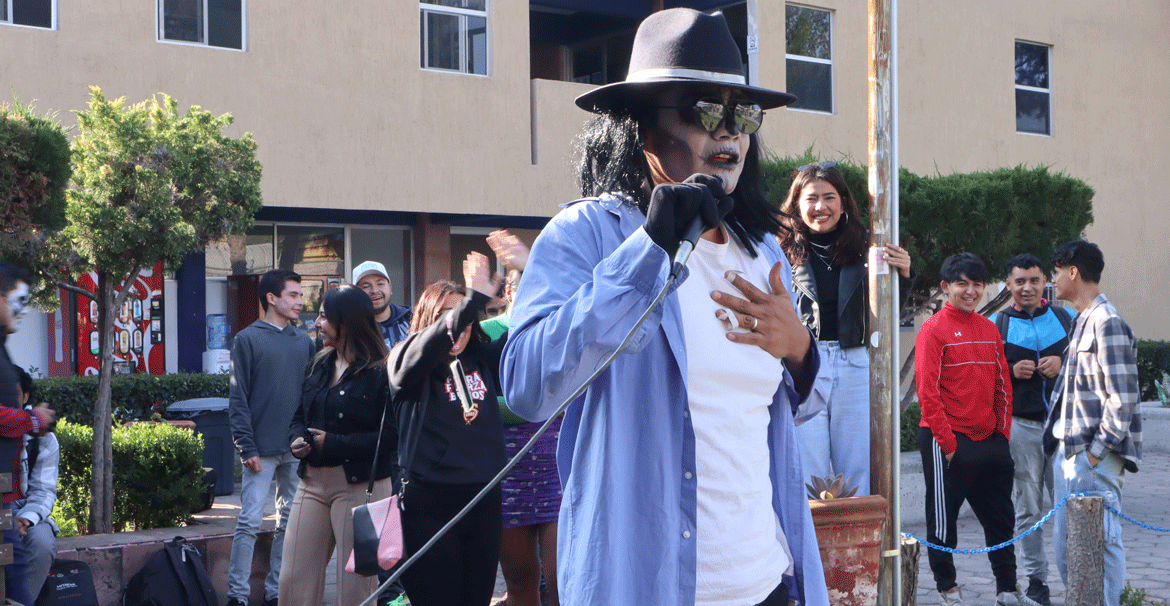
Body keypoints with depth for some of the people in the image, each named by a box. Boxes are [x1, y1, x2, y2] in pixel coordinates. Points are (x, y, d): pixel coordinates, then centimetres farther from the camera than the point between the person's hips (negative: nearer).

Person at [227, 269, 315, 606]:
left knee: (290, 522, 7)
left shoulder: (304, 342, 14)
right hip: (262, 451, -5)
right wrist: (247, 448, -11)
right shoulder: (248, 339, 0)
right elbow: (238, 400, -4)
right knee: (250, 521, -6)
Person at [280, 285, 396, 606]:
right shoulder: (320, 365, 14)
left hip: (359, 486, -7)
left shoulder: (380, 372, -10)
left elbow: (391, 435, -17)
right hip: (312, 482, 7)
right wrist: (297, 438, -2)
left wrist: (334, 443, -21)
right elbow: (300, 416, 21)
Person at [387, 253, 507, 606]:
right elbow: (427, 346, -22)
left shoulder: (483, 361, 10)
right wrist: (474, 300, -32)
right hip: (430, 502, -4)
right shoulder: (407, 362, -1)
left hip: (484, 501, 4)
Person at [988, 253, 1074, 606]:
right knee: (1027, 507, 3)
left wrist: (1063, 364, -7)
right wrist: (1011, 371, -9)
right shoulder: (996, 324, 7)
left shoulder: (1066, 318, 9)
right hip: (1020, 424, 0)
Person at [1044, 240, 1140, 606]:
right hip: (1069, 452, 10)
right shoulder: (1081, 321, 16)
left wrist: (1097, 452, -17)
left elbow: (1122, 400, -18)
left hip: (1093, 456, -10)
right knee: (1065, 542, 14)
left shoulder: (1107, 323, -14)